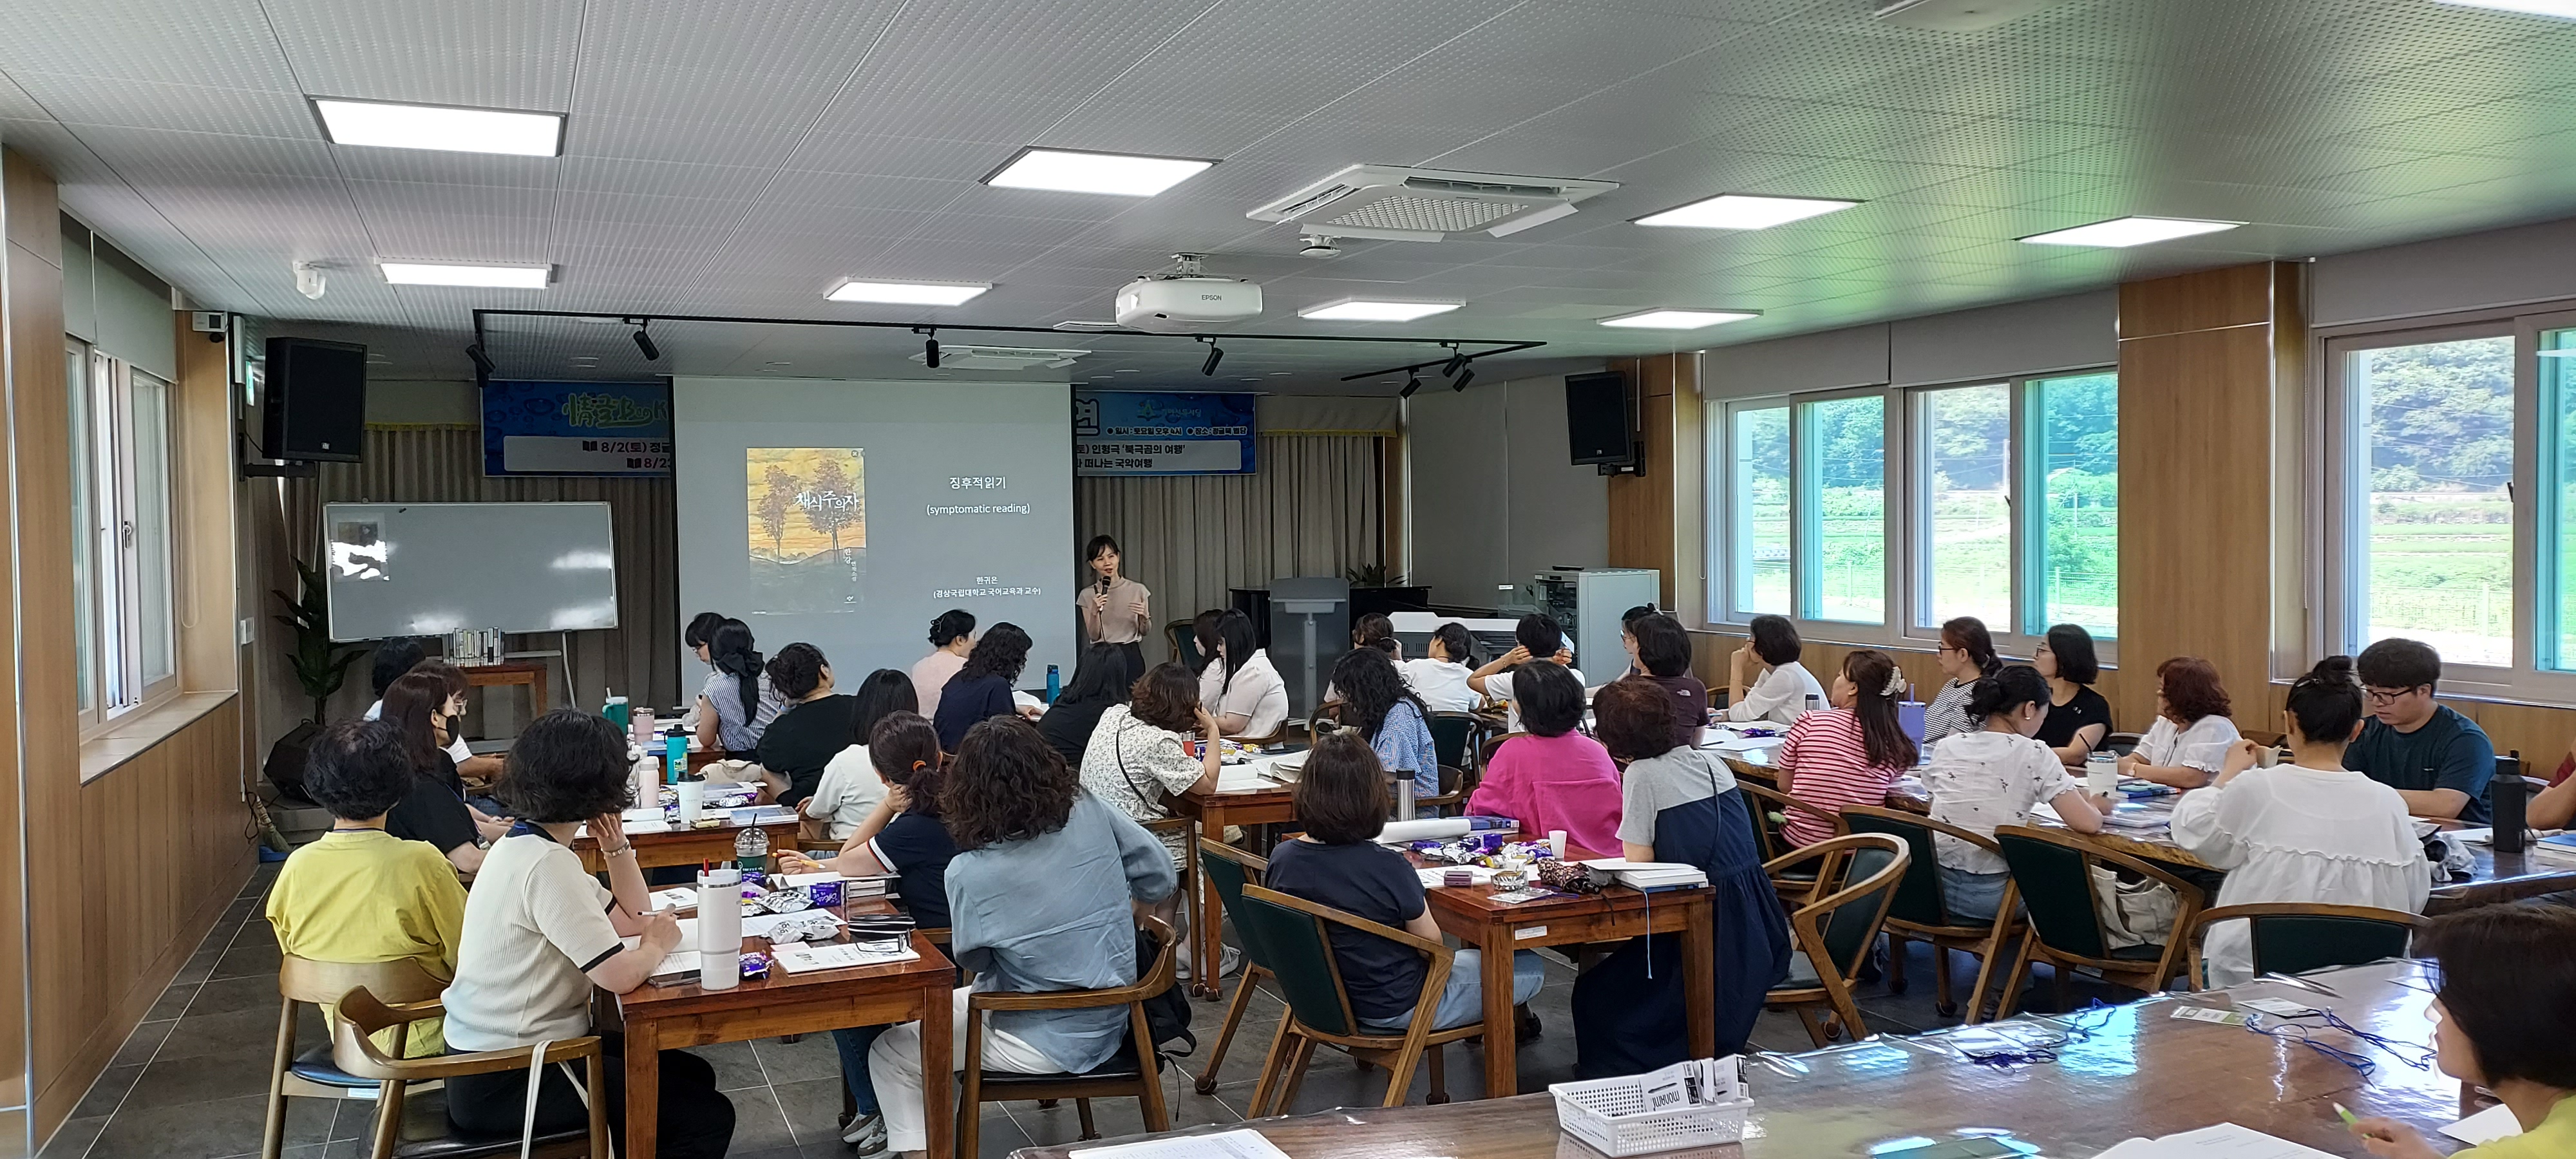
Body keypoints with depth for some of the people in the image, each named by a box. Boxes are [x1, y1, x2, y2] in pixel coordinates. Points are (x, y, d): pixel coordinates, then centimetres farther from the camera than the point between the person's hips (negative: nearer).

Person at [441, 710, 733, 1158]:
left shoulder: (526, 845, 9)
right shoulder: (547, 865, -23)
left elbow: (636, 916, 15)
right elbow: (620, 975, -27)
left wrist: (616, 844, 4)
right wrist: (658, 946, -7)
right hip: (505, 1084, -10)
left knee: (694, 1075, 16)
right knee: (708, 1117, -9)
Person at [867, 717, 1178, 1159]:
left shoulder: (968, 873, -20)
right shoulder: (1091, 813, -12)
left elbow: (973, 960, -4)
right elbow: (1162, 877, -1)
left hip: (1048, 1043, -6)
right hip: (1111, 1020, 6)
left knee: (889, 1054, 11)